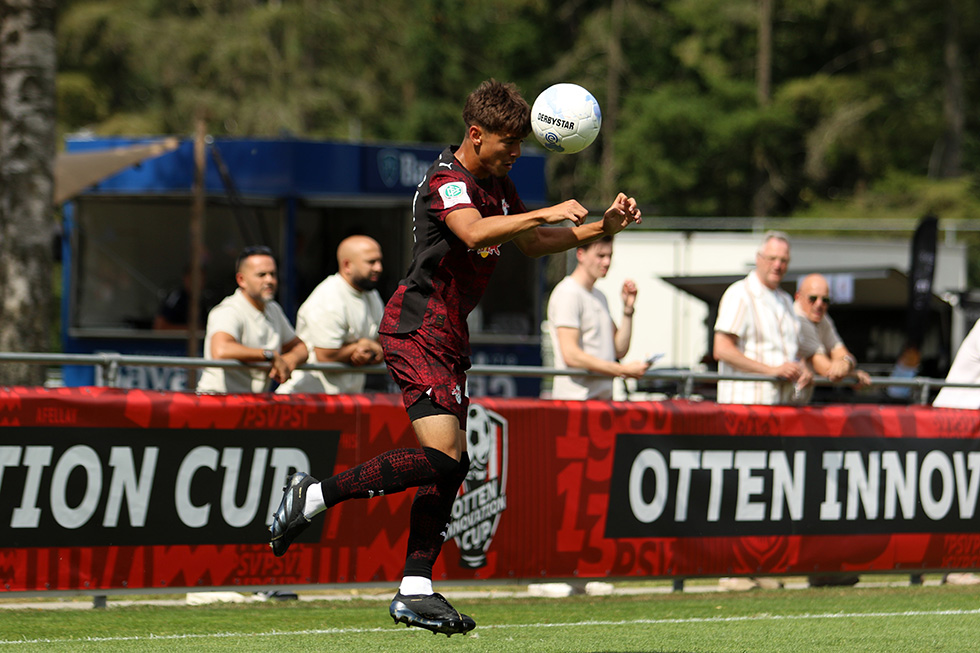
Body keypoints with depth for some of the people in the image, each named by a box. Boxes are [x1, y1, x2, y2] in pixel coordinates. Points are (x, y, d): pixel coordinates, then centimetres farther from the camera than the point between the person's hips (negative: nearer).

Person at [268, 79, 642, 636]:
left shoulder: (496, 184, 16)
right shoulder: (447, 181, -14)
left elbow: (533, 243, 27)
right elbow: (475, 233, -34)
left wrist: (601, 227, 15)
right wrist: (547, 212, -36)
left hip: (448, 338, 10)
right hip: (416, 332, -10)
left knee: (452, 464, 6)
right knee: (442, 457, -20)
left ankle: (415, 592, 8)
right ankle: (313, 497, -11)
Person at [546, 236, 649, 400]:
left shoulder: (600, 296, 21)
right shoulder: (567, 293, -8)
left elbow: (620, 350, 16)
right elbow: (571, 355, -18)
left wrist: (628, 309, 6)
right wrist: (623, 370, -21)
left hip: (604, 398, 8)